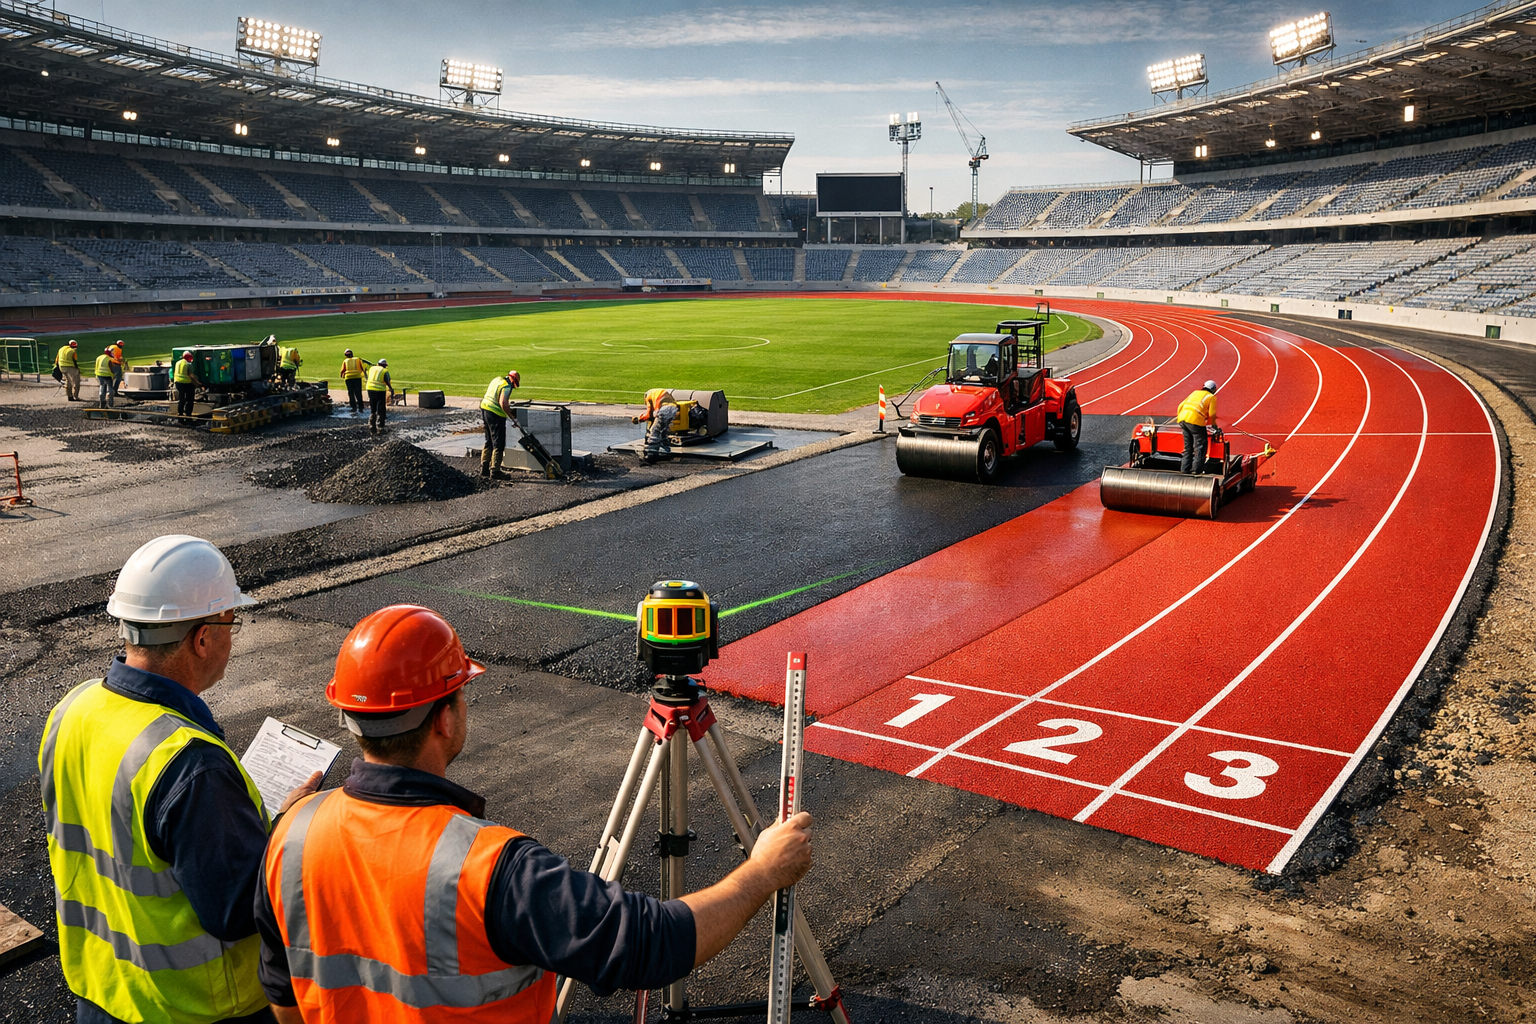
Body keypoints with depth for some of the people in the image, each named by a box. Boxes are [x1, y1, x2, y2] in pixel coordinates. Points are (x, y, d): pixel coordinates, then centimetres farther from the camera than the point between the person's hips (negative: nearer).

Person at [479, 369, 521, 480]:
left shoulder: (497, 380, 15)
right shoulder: (507, 386, -12)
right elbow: (503, 404, -23)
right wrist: (512, 416, -15)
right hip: (495, 414, -9)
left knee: (489, 441, 19)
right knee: (498, 444, -3)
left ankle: (484, 468, 22)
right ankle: (495, 470, -4)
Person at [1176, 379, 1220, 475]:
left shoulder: (1195, 393, 27)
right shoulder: (1212, 397, 10)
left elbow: (1180, 406, 23)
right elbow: (1212, 414, 3)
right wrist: (1214, 425, 18)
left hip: (1182, 418, 6)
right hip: (1195, 420, -6)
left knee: (1188, 446, 16)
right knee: (1200, 445, 3)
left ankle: (1185, 468, 14)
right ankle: (1196, 468, -3)